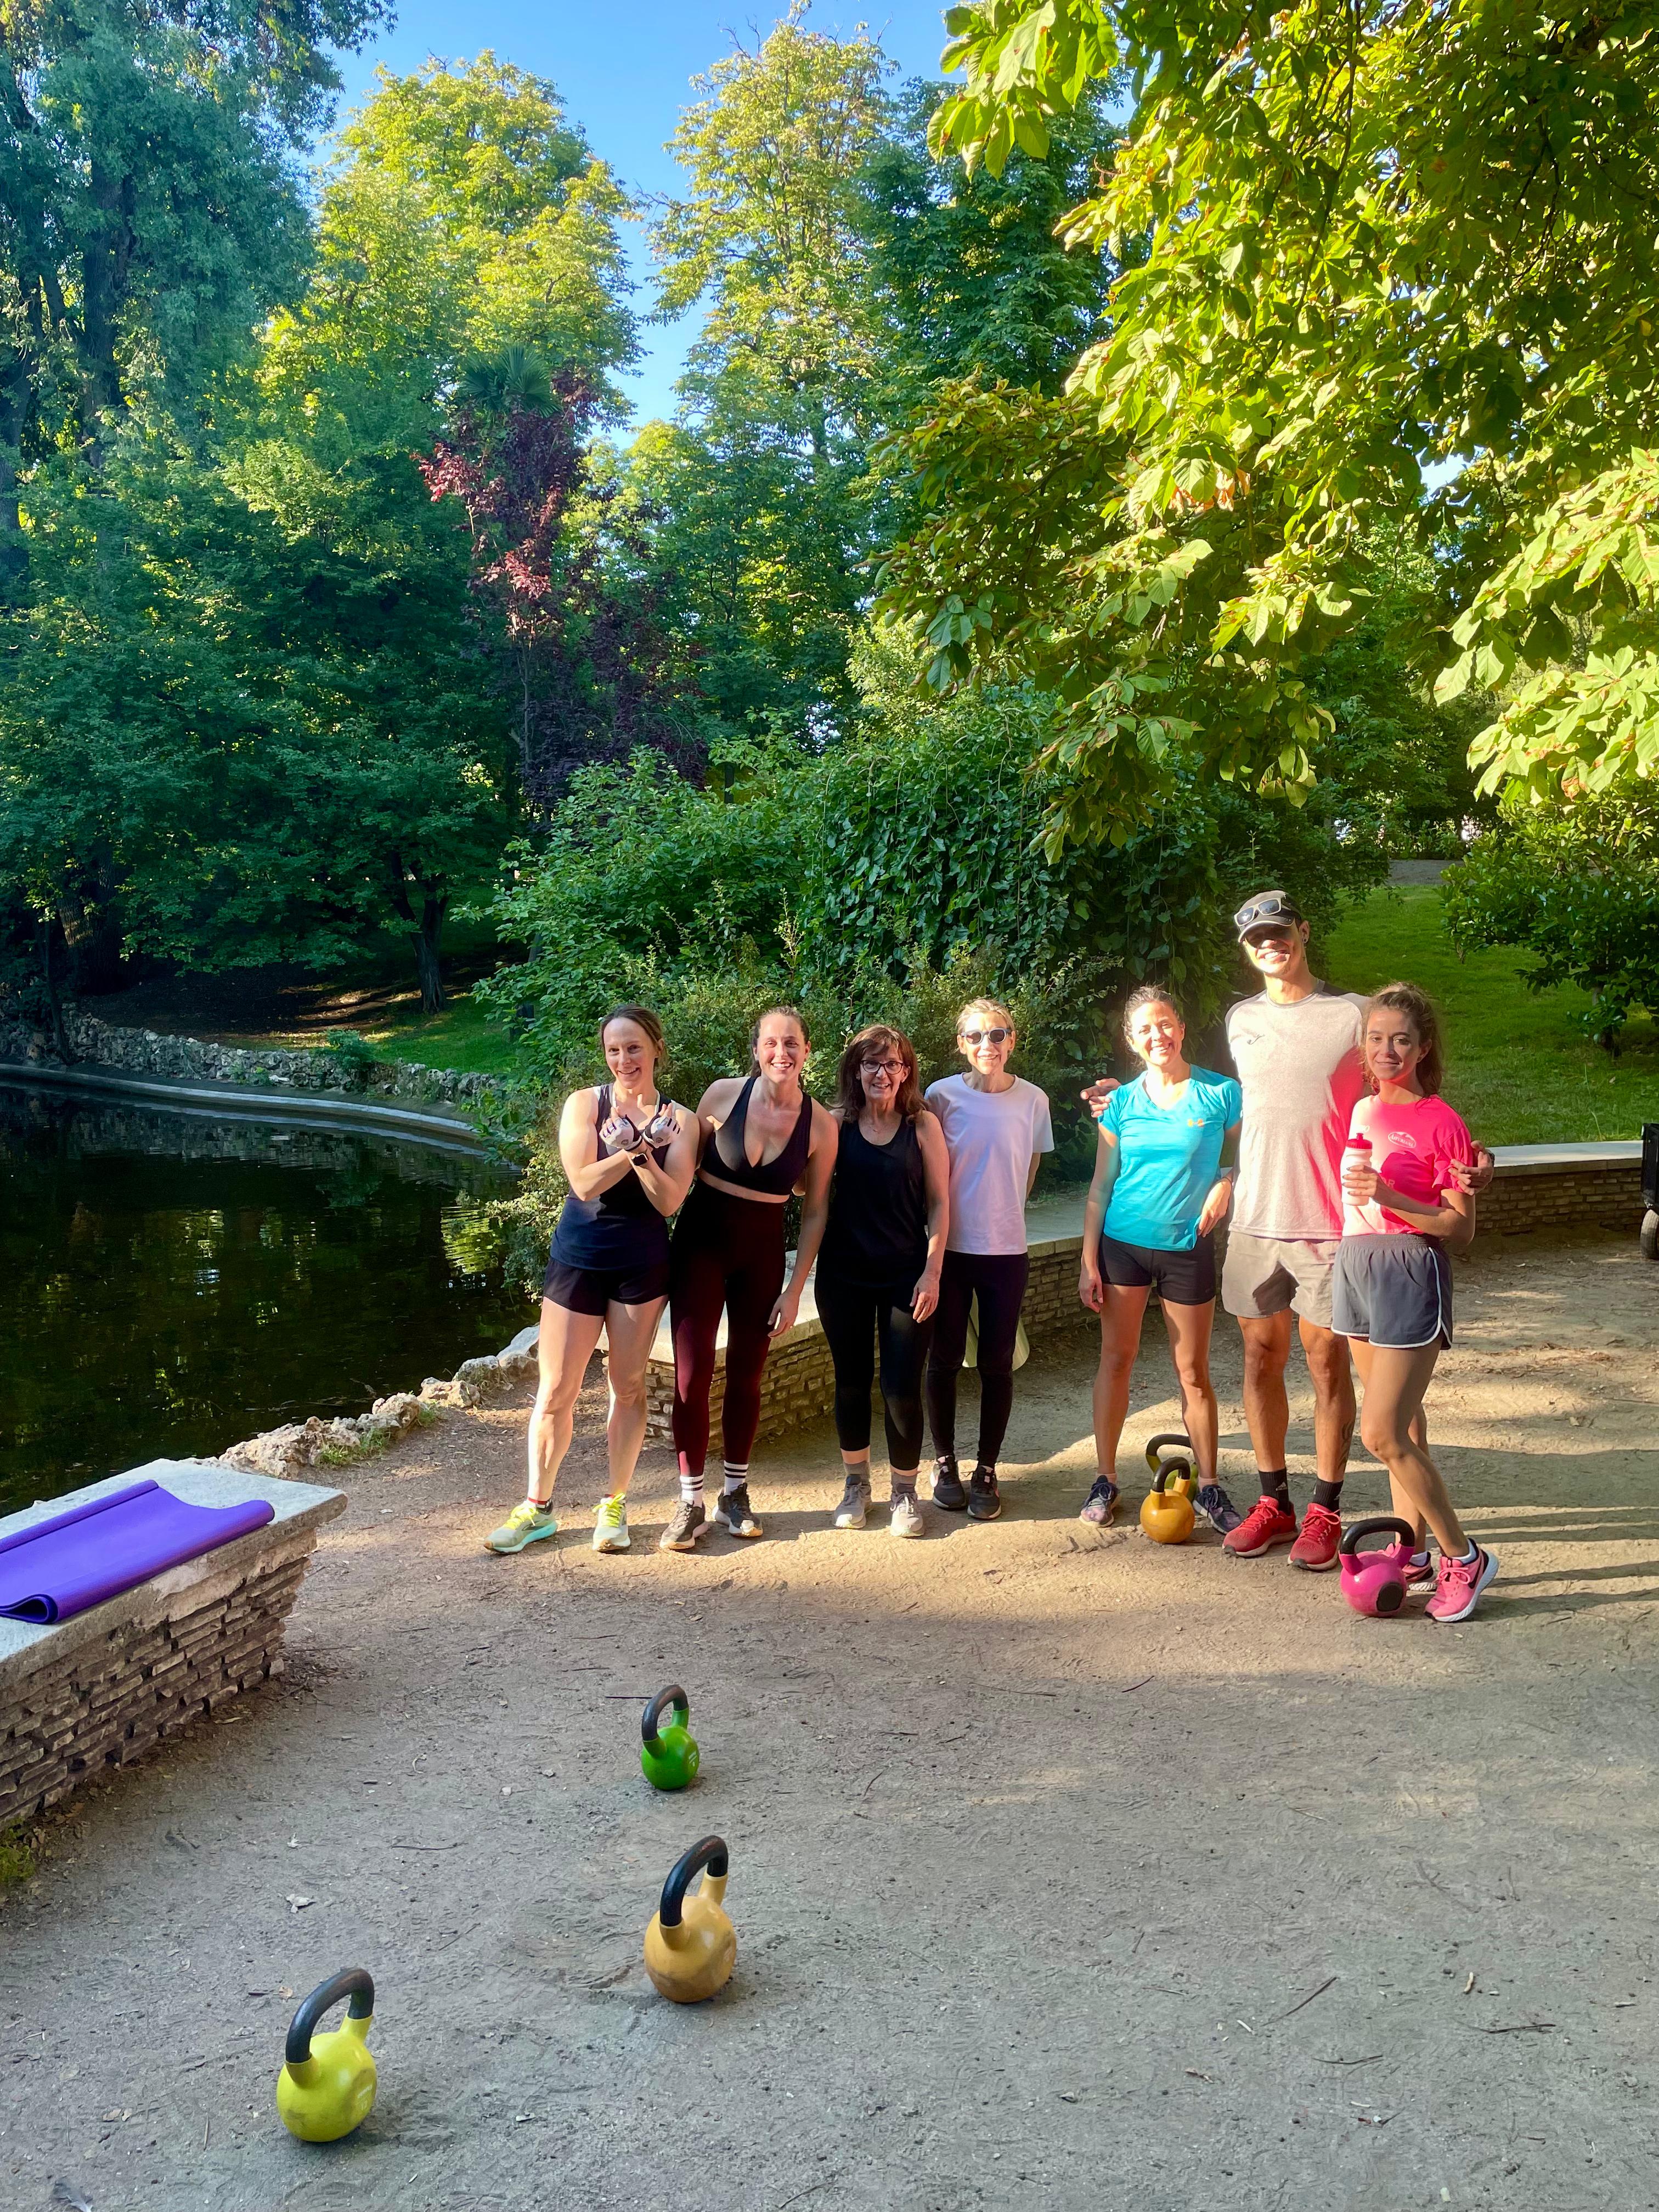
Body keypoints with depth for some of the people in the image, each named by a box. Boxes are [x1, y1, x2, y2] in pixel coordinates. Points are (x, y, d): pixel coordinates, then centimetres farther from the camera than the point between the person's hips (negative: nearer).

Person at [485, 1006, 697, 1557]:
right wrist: (634, 1147, -25)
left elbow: (668, 1200, -11)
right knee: (556, 1389, 2)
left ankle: (614, 1506, 22)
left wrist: (640, 1150, -25)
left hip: (642, 1267, 1)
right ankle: (537, 1508, 17)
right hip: (578, 1261, 0)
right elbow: (584, 1183, -15)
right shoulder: (585, 1104, -4)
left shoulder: (678, 1120, -2)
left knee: (628, 1385, 8)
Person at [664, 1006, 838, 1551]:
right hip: (701, 1244, -1)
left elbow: (815, 1211, -1)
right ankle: (690, 1502, 9)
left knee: (746, 1374, 11)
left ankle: (735, 1494, 27)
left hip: (762, 1252, 1)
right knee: (691, 1374, -4)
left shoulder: (820, 1123, -7)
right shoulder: (724, 1095, -9)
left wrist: (795, 1290, -2)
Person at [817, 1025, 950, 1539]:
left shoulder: (923, 1124, -2)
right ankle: (856, 1485, 29)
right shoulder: (837, 1124, 0)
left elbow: (939, 1202, -2)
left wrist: (932, 1271, -7)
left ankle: (905, 1493, 17)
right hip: (844, 1274, 1)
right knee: (851, 1381, 10)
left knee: (902, 1388, -2)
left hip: (906, 1275, -1)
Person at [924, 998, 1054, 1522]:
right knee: (944, 1360, 6)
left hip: (1006, 1249, 1)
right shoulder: (941, 1096, -5)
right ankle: (945, 1464, 22)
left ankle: (986, 1471, 18)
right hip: (950, 1247, -1)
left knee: (997, 1365, 5)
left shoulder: (1032, 1101, -1)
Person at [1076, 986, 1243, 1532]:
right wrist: (1088, 1261, 0)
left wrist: (1226, 1183, -15)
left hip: (1187, 1247, -1)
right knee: (1116, 1359, 6)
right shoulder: (1122, 1103, 1)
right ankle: (1105, 1481, 16)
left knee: (1193, 1372, 5)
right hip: (1122, 1244, 1)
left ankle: (1209, 1487, 17)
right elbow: (1101, 1186, 4)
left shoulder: (1221, 1093, -4)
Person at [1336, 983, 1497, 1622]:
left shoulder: (1441, 1122, -11)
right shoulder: (1362, 1111, 9)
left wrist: (1390, 1199, -21)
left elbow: (1461, 1228, -12)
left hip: (1411, 1270, -7)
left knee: (1381, 1433, -9)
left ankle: (1464, 1559, 4)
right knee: (1399, 1425, 14)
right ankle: (1412, 1550, 24)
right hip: (1355, 1264, 7)